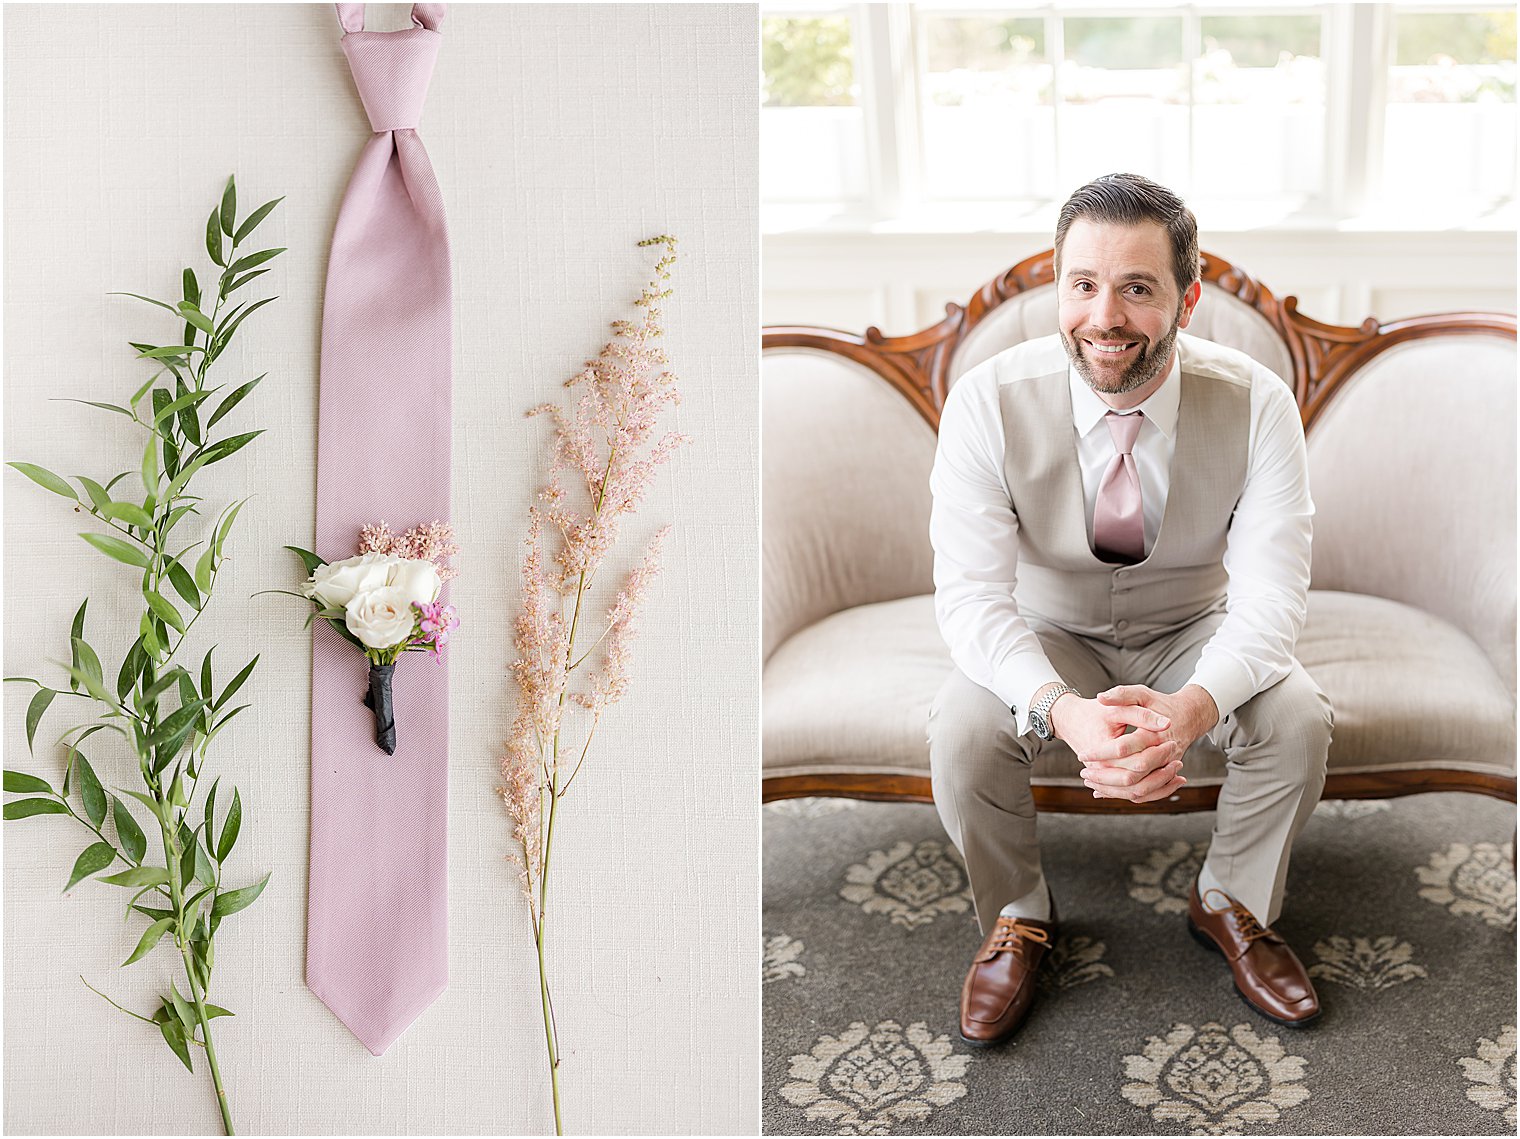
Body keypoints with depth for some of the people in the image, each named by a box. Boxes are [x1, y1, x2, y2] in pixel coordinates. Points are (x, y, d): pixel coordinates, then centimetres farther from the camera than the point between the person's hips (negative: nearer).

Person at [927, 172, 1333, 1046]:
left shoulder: (1256, 403, -21)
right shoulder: (989, 402, -23)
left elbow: (1271, 595, -25)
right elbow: (971, 593, -26)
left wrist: (1192, 706, -47)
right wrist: (1061, 709, -46)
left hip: (1194, 635, 1)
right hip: (1047, 640, -1)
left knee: (1299, 719, -26)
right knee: (963, 731, -29)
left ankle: (1233, 904, 5)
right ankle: (1017, 917, 2)